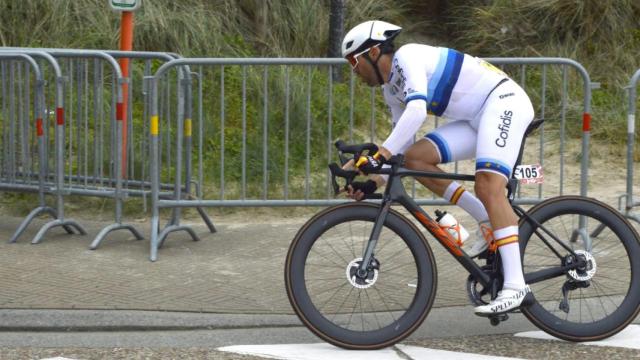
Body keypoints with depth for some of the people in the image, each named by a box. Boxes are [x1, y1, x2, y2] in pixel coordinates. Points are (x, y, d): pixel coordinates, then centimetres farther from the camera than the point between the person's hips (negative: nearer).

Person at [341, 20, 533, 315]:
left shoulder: (406, 57, -16)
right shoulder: (391, 89, 13)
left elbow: (417, 111, -32)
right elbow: (403, 143, 16)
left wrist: (380, 155, -37)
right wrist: (373, 183, 3)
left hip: (504, 100, -9)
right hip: (476, 119, 9)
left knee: (488, 185, -25)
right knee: (414, 158, -5)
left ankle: (515, 284, -32)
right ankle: (487, 220, 0)